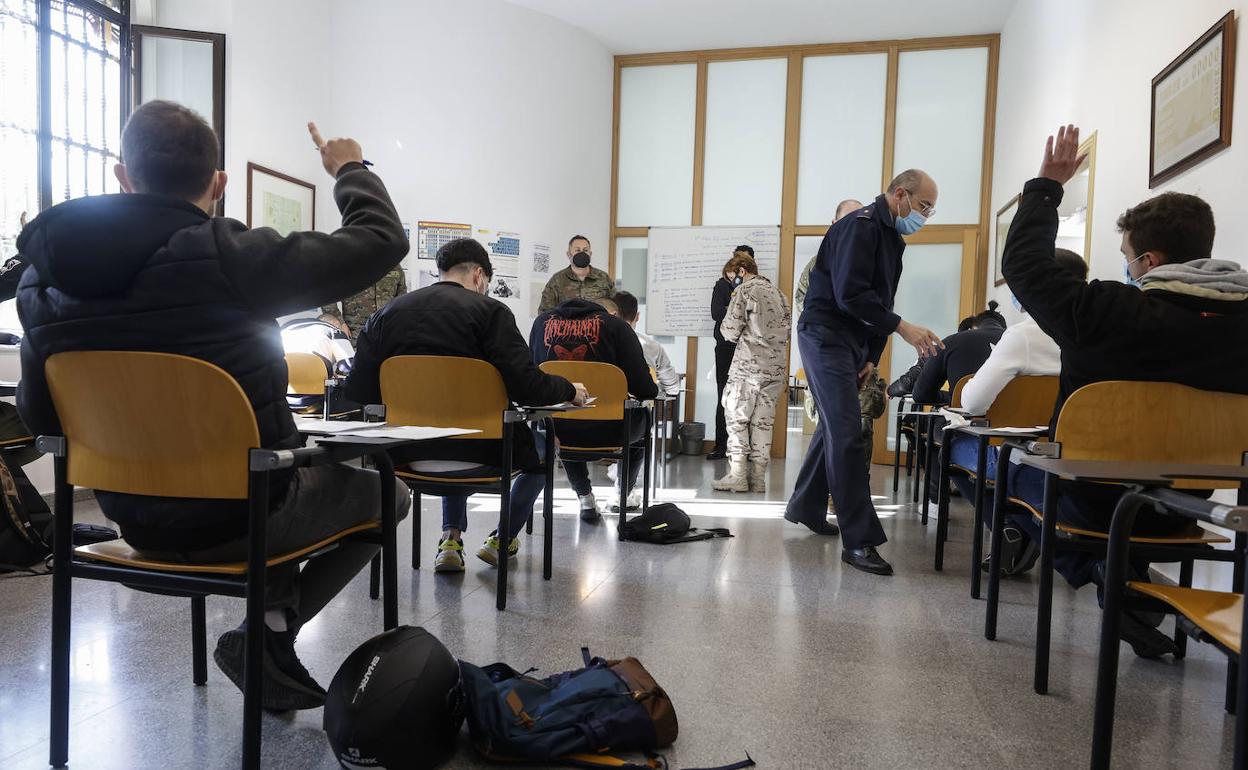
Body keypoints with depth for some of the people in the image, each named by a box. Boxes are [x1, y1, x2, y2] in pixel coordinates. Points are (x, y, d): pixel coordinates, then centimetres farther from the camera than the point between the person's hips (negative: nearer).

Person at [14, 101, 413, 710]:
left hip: (135, 519, 7)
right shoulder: (228, 256, -22)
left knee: (312, 477, 32)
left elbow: (40, 416, 7)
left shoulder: (44, 277, -3)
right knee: (385, 493, 19)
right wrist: (349, 170, 4)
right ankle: (269, 633, 7)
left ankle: (274, 623, 18)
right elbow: (381, 241, -16)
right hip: (240, 517, -6)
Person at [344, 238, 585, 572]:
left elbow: (358, 390, 3)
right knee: (541, 445, 27)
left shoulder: (387, 312, 4)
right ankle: (502, 539, 29)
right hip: (477, 451, -4)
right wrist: (570, 390, 4)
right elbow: (527, 388, -17)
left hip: (408, 454, 5)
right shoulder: (489, 310, -9)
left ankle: (451, 539, 28)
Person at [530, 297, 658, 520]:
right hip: (606, 431, -3)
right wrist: (651, 390, 15)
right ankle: (624, 495, 43)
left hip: (557, 430, 3)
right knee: (642, 418, 31)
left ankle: (585, 498, 35)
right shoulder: (615, 325, -4)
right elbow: (643, 388, -9)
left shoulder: (543, 321, 7)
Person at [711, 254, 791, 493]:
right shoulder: (777, 292, 19)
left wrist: (728, 331, 14)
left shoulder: (744, 290, -3)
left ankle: (737, 475, -3)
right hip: (776, 366, 6)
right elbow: (787, 327, 18)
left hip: (748, 365, -6)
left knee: (737, 417, 0)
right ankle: (758, 477, 9)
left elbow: (730, 330, -6)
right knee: (763, 421, 7)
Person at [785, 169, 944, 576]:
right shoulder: (861, 225, -13)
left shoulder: (891, 236, 19)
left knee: (835, 428, 17)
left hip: (851, 342, 10)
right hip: (825, 335, -10)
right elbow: (850, 294, -24)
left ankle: (805, 508, 32)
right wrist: (902, 327, -26)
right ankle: (859, 540, -11)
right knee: (847, 434, -13)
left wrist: (871, 356, 15)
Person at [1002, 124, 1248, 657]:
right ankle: (1125, 574, 19)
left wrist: (1046, 186, -2)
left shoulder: (1114, 313, -25)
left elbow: (1022, 264, -14)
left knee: (1015, 469, 24)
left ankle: (1109, 576, 15)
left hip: (1097, 502, -5)